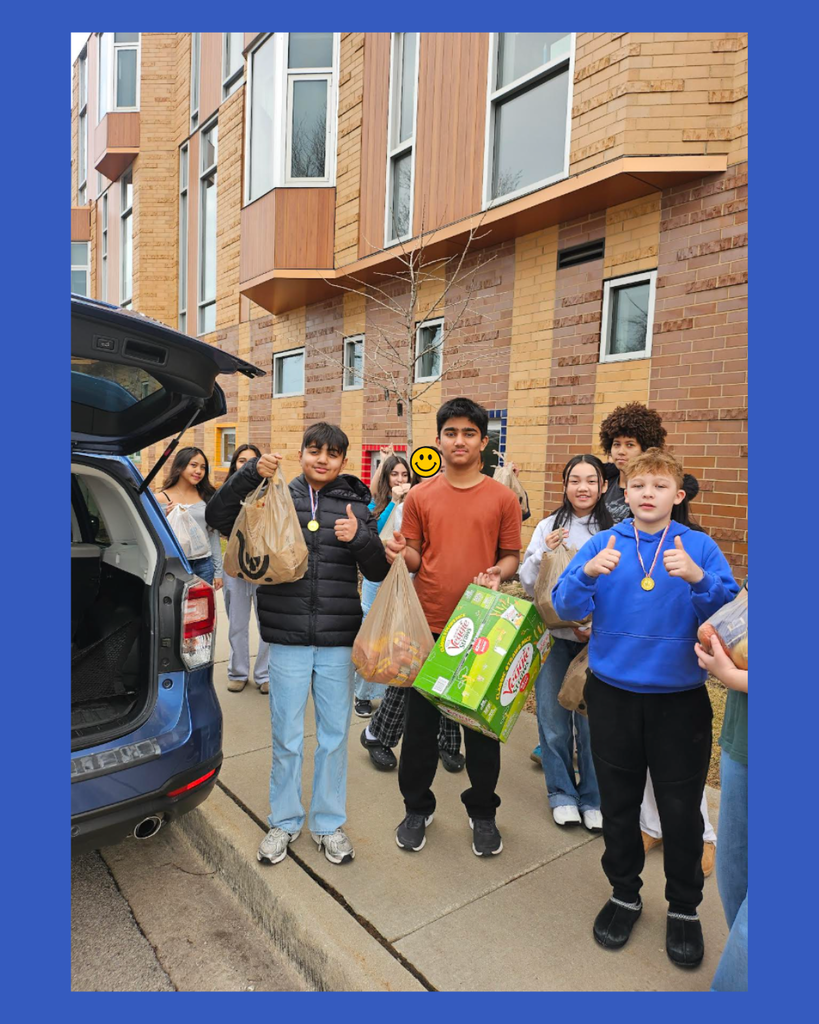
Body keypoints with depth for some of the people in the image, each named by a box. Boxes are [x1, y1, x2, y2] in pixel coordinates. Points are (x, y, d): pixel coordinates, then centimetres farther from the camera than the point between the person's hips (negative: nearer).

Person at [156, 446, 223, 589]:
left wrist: (218, 571, 8)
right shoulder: (161, 499, -3)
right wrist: (167, 518, -18)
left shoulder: (207, 497, 7)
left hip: (204, 565, 3)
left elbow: (214, 536, 9)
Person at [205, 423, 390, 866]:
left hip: (337, 641, 1)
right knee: (286, 738, 12)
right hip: (287, 639, -1)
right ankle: (284, 821, 33)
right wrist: (251, 474, -19)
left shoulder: (356, 507, 4)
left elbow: (379, 571, 2)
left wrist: (360, 537, -18)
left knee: (334, 737, 13)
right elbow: (218, 518, -7)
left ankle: (329, 823, 32)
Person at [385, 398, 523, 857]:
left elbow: (512, 556, 5)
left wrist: (499, 573, -17)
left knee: (482, 720, 11)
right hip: (429, 625, 1)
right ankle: (417, 807, 33)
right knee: (421, 720, 11)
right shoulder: (420, 496, 4)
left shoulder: (503, 498, 0)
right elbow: (414, 558, 6)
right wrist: (400, 552, -16)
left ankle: (482, 811, 33)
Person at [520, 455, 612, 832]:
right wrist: (544, 554, -14)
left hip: (597, 640, -1)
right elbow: (528, 583, 3)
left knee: (592, 719, 6)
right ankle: (562, 793, 30)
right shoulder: (548, 527, 3)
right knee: (554, 719, 9)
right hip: (553, 636, 1)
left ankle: (593, 798, 27)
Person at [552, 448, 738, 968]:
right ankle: (624, 894, 38)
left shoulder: (701, 547, -4)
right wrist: (588, 573, -29)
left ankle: (685, 908, 36)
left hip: (680, 696, -1)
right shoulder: (603, 544, -3)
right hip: (613, 693, 1)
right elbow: (567, 607, -10)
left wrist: (699, 579, -30)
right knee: (618, 803, 15)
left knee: (681, 809, 10)